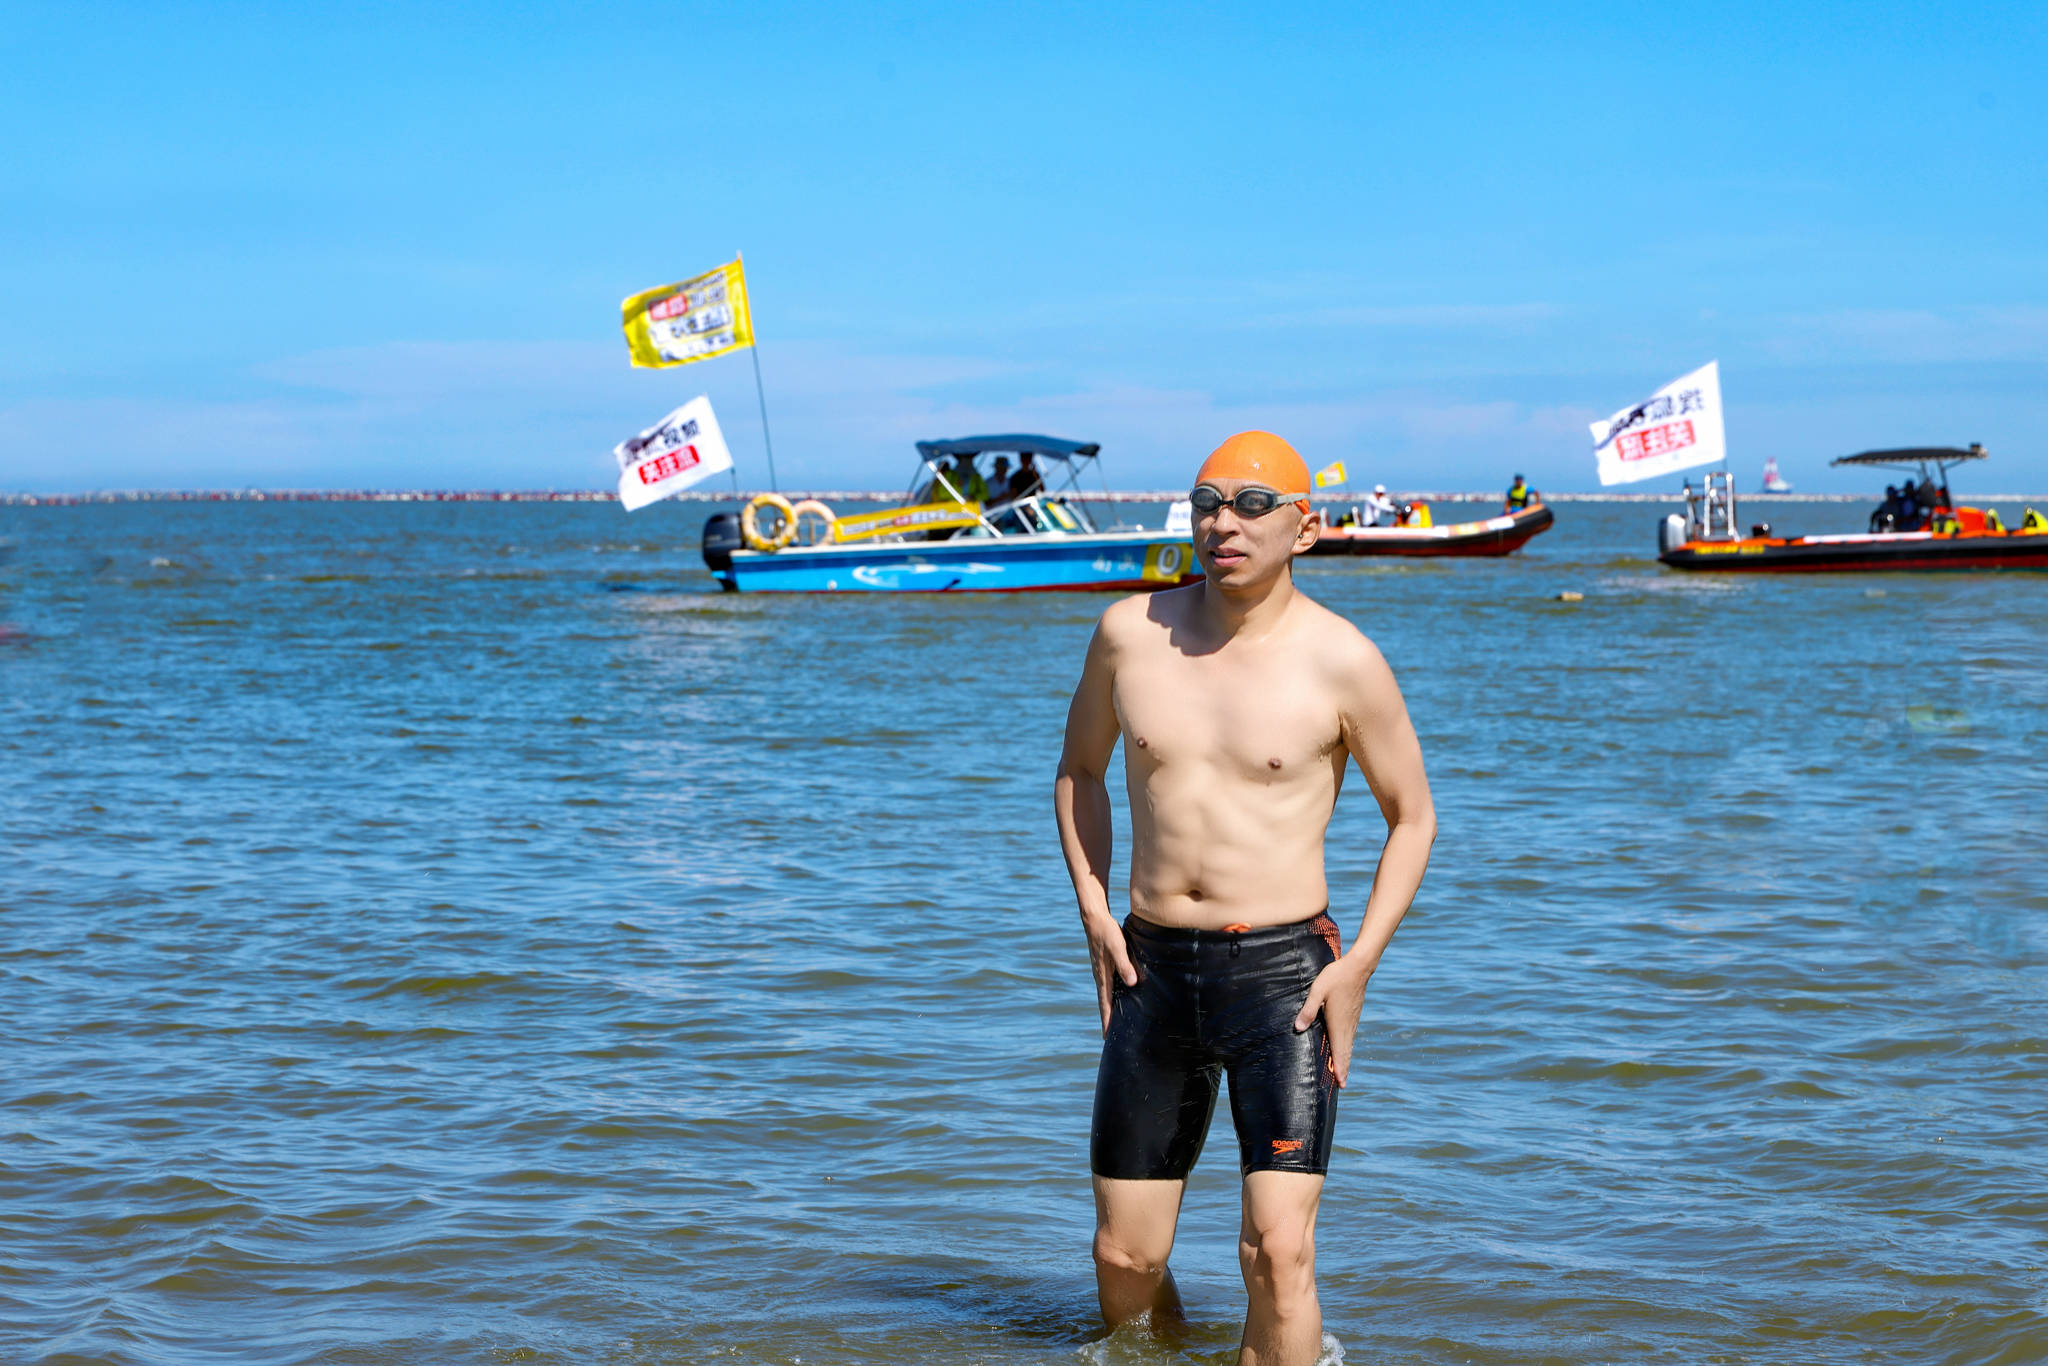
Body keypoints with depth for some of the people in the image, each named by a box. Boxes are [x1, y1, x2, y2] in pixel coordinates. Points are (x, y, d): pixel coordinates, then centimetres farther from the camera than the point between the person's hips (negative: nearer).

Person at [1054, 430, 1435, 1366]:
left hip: (1282, 971, -3)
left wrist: (1361, 960, -6)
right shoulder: (1131, 632, 3)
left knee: (1277, 1252, -15)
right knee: (1124, 1262, 8)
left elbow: (1413, 815, 5)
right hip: (1153, 970, 4)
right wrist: (1092, 907, 6)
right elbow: (1079, 768, 19)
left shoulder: (1341, 662, -6)